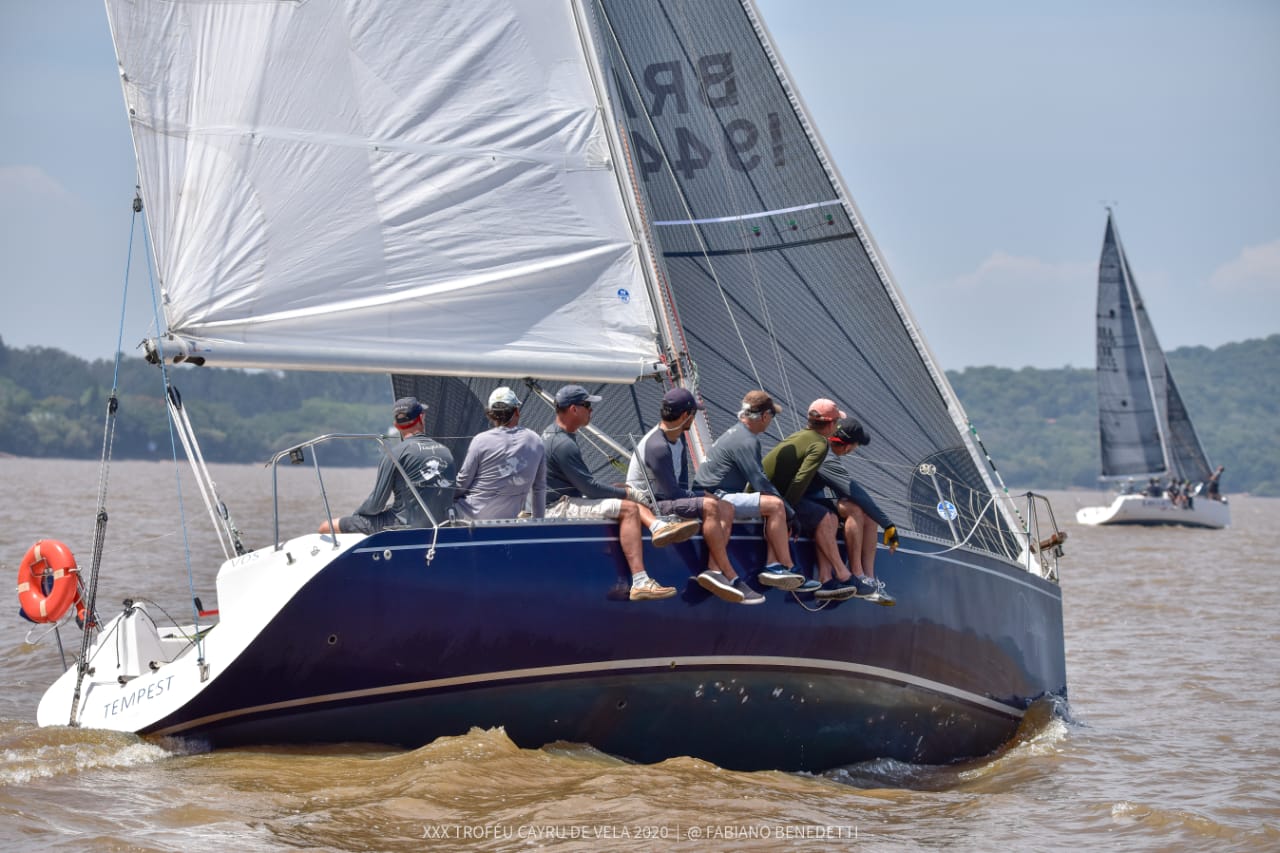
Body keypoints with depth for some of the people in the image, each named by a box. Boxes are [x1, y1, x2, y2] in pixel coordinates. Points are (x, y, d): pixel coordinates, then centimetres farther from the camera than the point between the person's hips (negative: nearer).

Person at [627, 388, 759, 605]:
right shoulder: (656, 447, -23)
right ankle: (731, 578, -28)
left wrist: (689, 495, -5)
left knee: (726, 509, -4)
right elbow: (672, 492, -22)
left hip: (667, 499, 11)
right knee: (709, 506, -28)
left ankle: (714, 570, -25)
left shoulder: (679, 438, 9)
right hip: (649, 505, -11)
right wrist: (704, 496, -8)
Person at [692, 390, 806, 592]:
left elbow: (756, 480, 21)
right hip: (717, 499, -11)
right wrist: (789, 514, -12)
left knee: (773, 509, 4)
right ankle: (787, 567, -20)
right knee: (775, 505, -22)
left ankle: (772, 566, -10)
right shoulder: (746, 441, -14)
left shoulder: (737, 432, 18)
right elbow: (760, 483, -18)